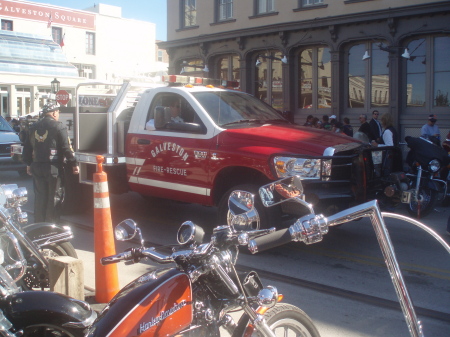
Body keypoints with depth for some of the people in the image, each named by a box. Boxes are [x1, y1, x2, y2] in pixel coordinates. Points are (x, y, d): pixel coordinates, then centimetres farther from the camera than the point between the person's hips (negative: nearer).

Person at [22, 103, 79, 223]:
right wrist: (73, 164, -5)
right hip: (54, 168, -5)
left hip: (37, 167, 5)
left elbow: (27, 148, 14)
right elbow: (66, 148, -11)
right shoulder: (59, 127, -8)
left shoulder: (33, 128, 10)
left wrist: (28, 164, 23)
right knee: (53, 198, 3)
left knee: (40, 197, 13)